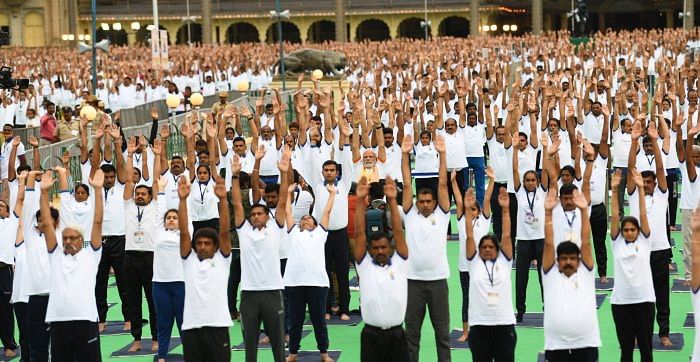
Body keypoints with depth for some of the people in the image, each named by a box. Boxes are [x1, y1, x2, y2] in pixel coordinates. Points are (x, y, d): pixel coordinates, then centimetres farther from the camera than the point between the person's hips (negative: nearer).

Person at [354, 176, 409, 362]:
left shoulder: (400, 264, 5)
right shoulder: (364, 266, 5)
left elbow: (398, 231, -3)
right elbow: (359, 232, -2)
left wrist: (392, 200, -10)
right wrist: (360, 200, -9)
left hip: (396, 334, 0)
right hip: (371, 335, 0)